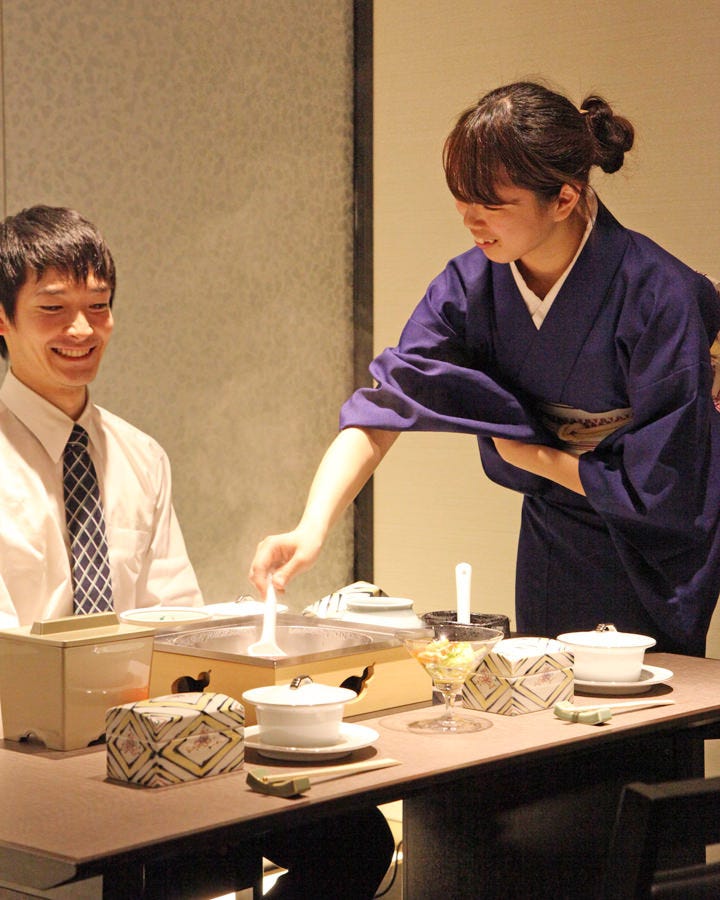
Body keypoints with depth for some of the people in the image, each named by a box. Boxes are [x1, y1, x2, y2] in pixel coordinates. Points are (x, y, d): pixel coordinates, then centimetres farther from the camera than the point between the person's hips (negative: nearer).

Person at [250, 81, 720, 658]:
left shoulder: (660, 297, -28)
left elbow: (659, 484, -24)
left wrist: (532, 456, -13)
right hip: (556, 540, 5)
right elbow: (382, 408, -21)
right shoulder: (471, 286, -14)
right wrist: (311, 530, -34)